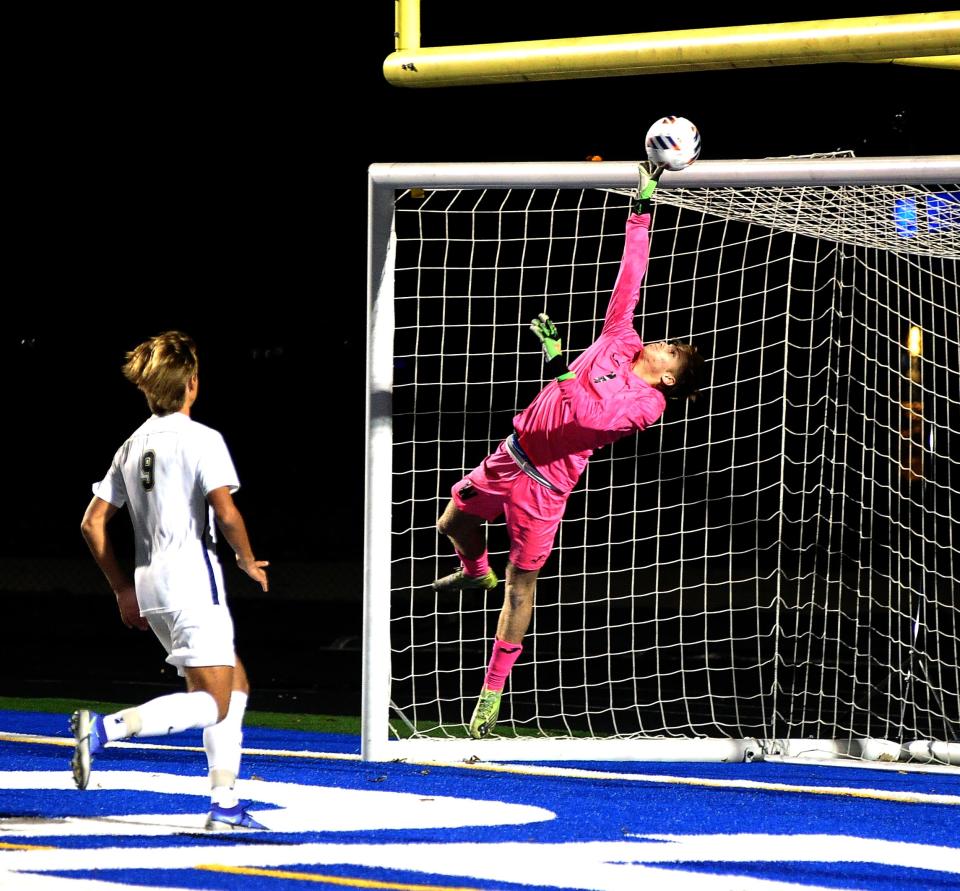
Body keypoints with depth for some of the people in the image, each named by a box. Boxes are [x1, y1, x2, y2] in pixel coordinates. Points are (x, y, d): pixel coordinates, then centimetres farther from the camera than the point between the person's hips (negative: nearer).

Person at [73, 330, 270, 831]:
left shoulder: (132, 446, 14)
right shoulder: (201, 439, -7)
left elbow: (93, 523, 13)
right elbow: (226, 512, -18)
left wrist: (123, 589, 19)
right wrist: (249, 562, 0)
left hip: (149, 583, 8)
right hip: (192, 578, -8)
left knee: (236, 685, 17)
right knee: (210, 704, -8)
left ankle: (224, 803, 12)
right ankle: (105, 728, -25)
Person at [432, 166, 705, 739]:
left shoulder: (646, 404, -13)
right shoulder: (621, 343, 5)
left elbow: (587, 415, -28)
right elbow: (631, 273, 6)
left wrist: (560, 366, -33)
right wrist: (644, 207, 4)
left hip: (545, 482, -7)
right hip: (512, 453, 7)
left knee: (522, 582, 0)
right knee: (455, 523, 19)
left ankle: (494, 691, 9)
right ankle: (476, 571, 54)